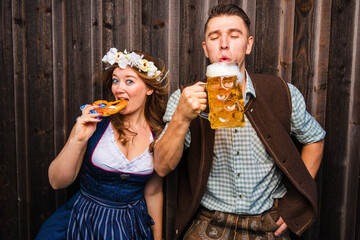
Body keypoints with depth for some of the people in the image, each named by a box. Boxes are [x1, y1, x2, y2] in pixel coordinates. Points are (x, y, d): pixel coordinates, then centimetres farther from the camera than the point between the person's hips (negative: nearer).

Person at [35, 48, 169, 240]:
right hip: (84, 219, -1)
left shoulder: (159, 135, -3)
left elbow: (153, 193, 7)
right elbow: (57, 182, -7)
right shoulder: (94, 122, -8)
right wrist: (78, 140, -21)